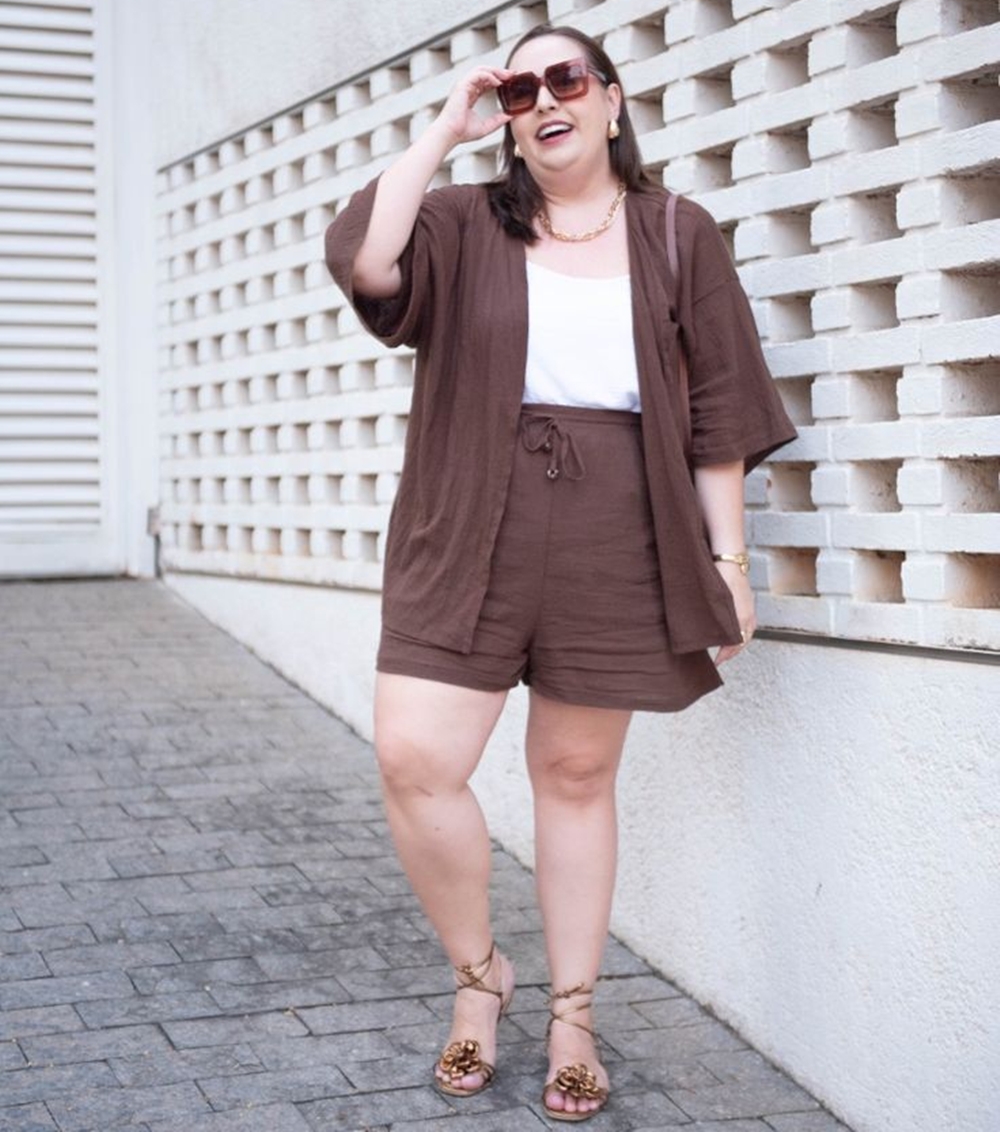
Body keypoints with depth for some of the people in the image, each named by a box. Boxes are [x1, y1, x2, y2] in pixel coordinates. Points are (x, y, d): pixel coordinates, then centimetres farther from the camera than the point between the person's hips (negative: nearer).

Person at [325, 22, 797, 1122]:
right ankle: (477, 973, 15)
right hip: (469, 528, 1)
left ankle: (573, 1019, 22)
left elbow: (718, 409, 6)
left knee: (576, 773, 7)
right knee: (413, 760, -10)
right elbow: (362, 258, -15)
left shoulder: (679, 235, 6)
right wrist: (443, 129, -7)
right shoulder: (465, 225, 6)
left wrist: (728, 556, 1)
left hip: (616, 536, 0)